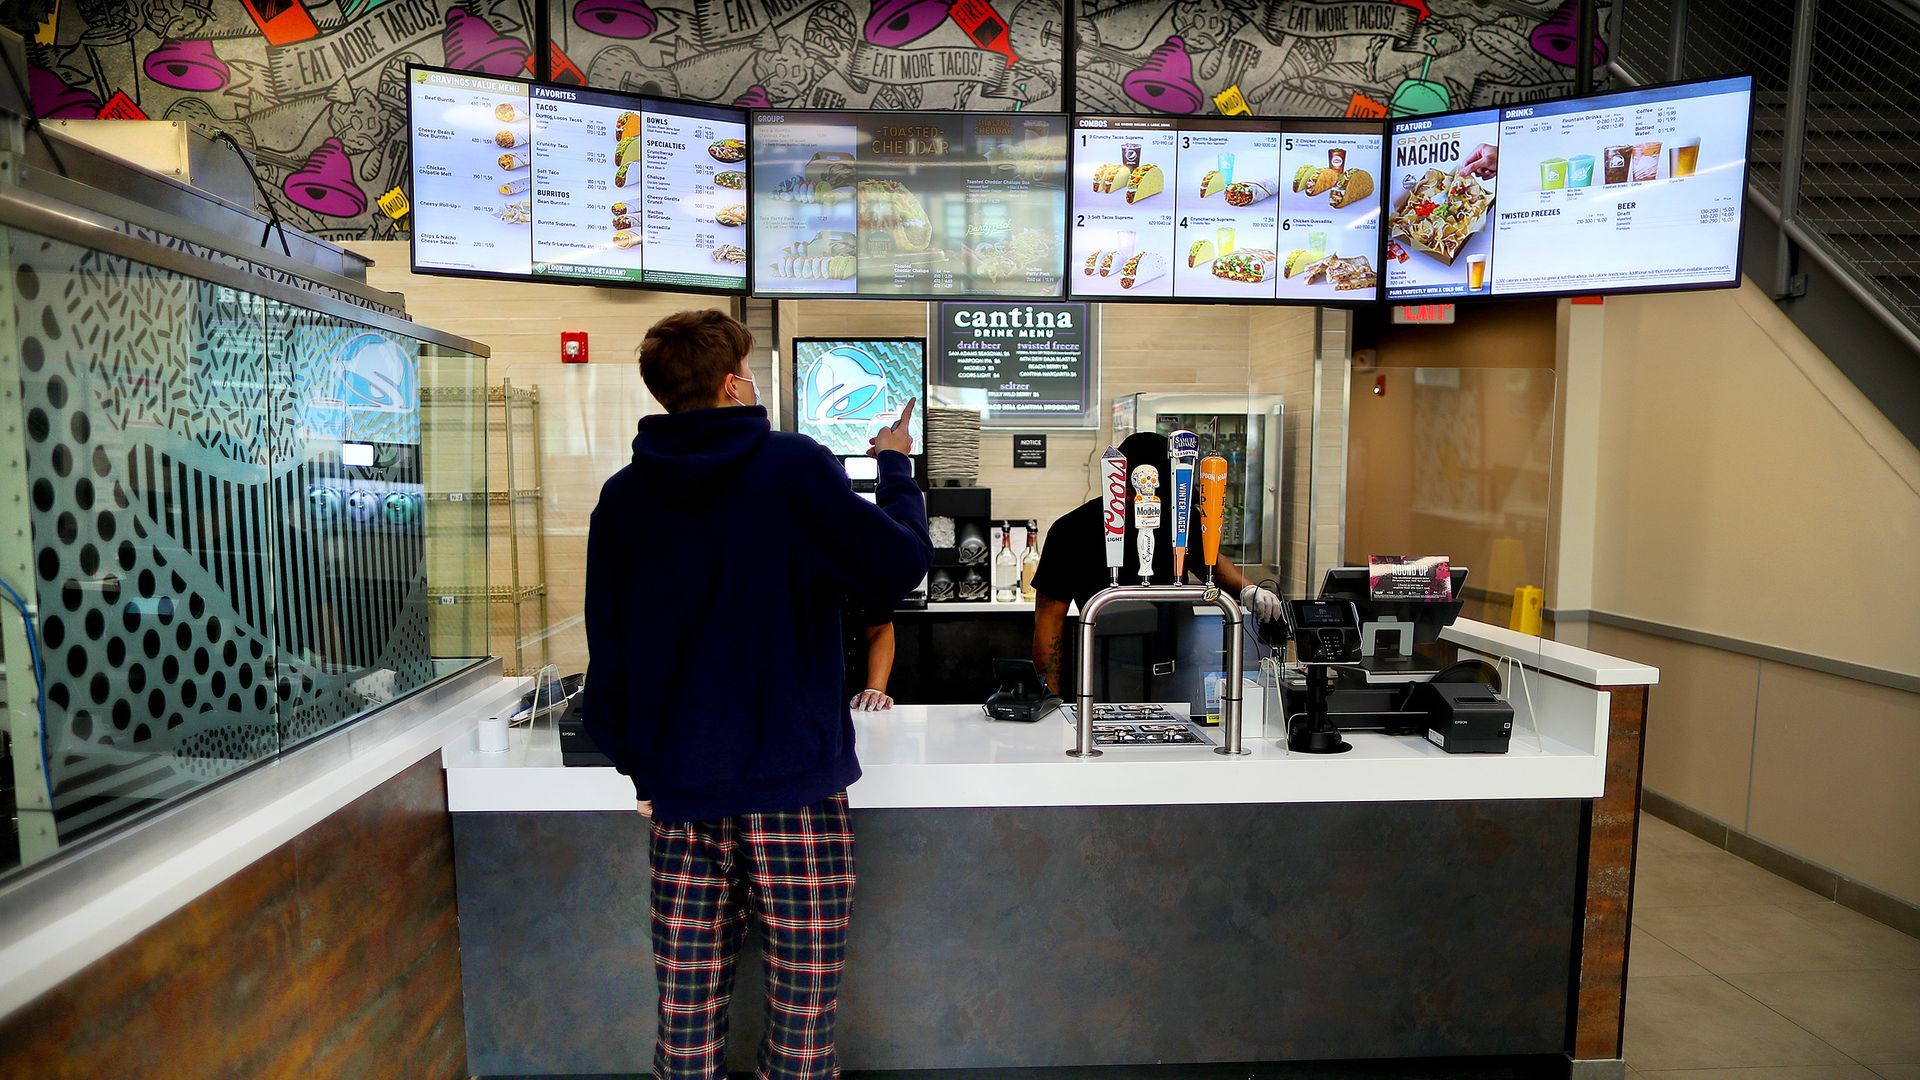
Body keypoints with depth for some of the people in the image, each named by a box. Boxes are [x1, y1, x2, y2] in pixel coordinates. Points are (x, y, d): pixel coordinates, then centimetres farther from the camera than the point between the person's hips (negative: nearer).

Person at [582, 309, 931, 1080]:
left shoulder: (623, 495, 4)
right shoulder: (794, 466, -9)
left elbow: (607, 648, 6)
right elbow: (900, 566, -4)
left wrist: (635, 761, 16)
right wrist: (895, 466, 11)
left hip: (679, 791, 4)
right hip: (792, 784, -4)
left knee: (687, 1011, 12)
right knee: (802, 1006, 8)